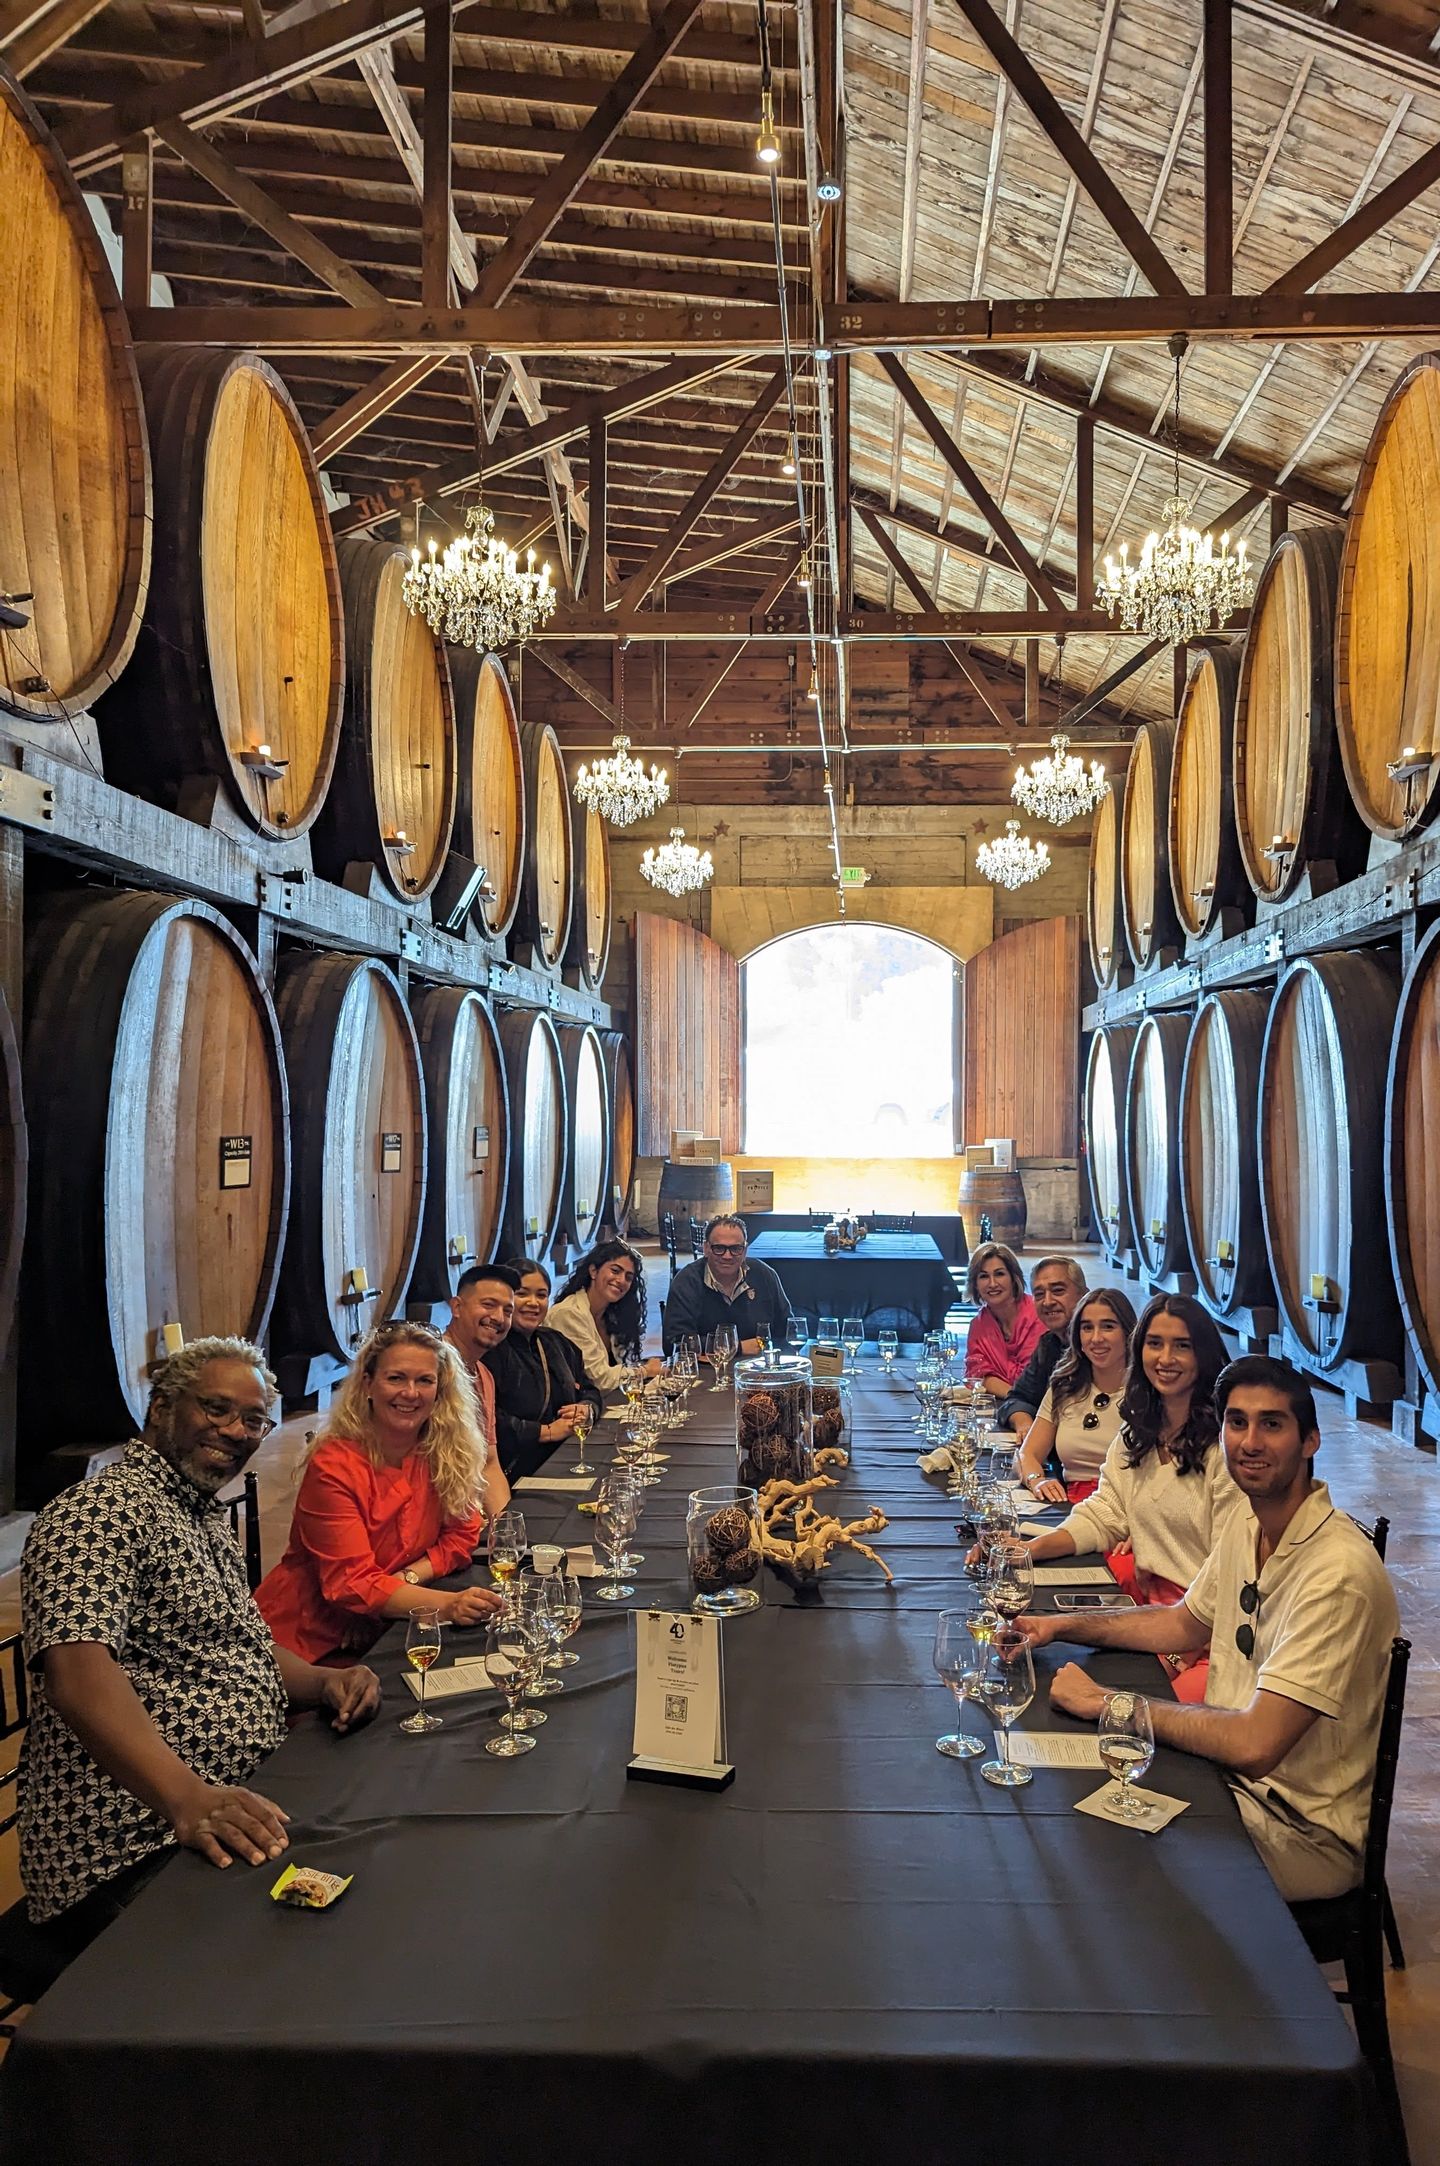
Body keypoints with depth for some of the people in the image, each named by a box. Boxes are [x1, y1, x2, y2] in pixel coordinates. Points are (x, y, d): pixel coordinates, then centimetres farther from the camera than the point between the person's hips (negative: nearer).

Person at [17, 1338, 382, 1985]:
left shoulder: (210, 1516, 20)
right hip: (135, 1852, -9)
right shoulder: (97, 1513, -11)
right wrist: (188, 1799, -38)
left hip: (242, 1809, 9)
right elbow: (77, 1671, -25)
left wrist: (325, 1683, 4)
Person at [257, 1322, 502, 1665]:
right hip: (311, 1639, -5)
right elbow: (349, 1583, -21)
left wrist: (407, 1577, -16)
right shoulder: (333, 1466, -17)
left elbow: (461, 1537, 4)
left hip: (387, 1626, 5)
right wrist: (447, 1604, -35)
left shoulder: (449, 1452, -2)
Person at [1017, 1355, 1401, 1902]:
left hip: (1304, 1830, -8)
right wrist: (1063, 1626, 5)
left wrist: (1108, 1701, -23)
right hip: (1232, 1769, 8)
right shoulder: (1246, 1523, 1)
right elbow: (1186, 1624, 17)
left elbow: (1254, 1744, -32)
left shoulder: (1337, 1572, -29)